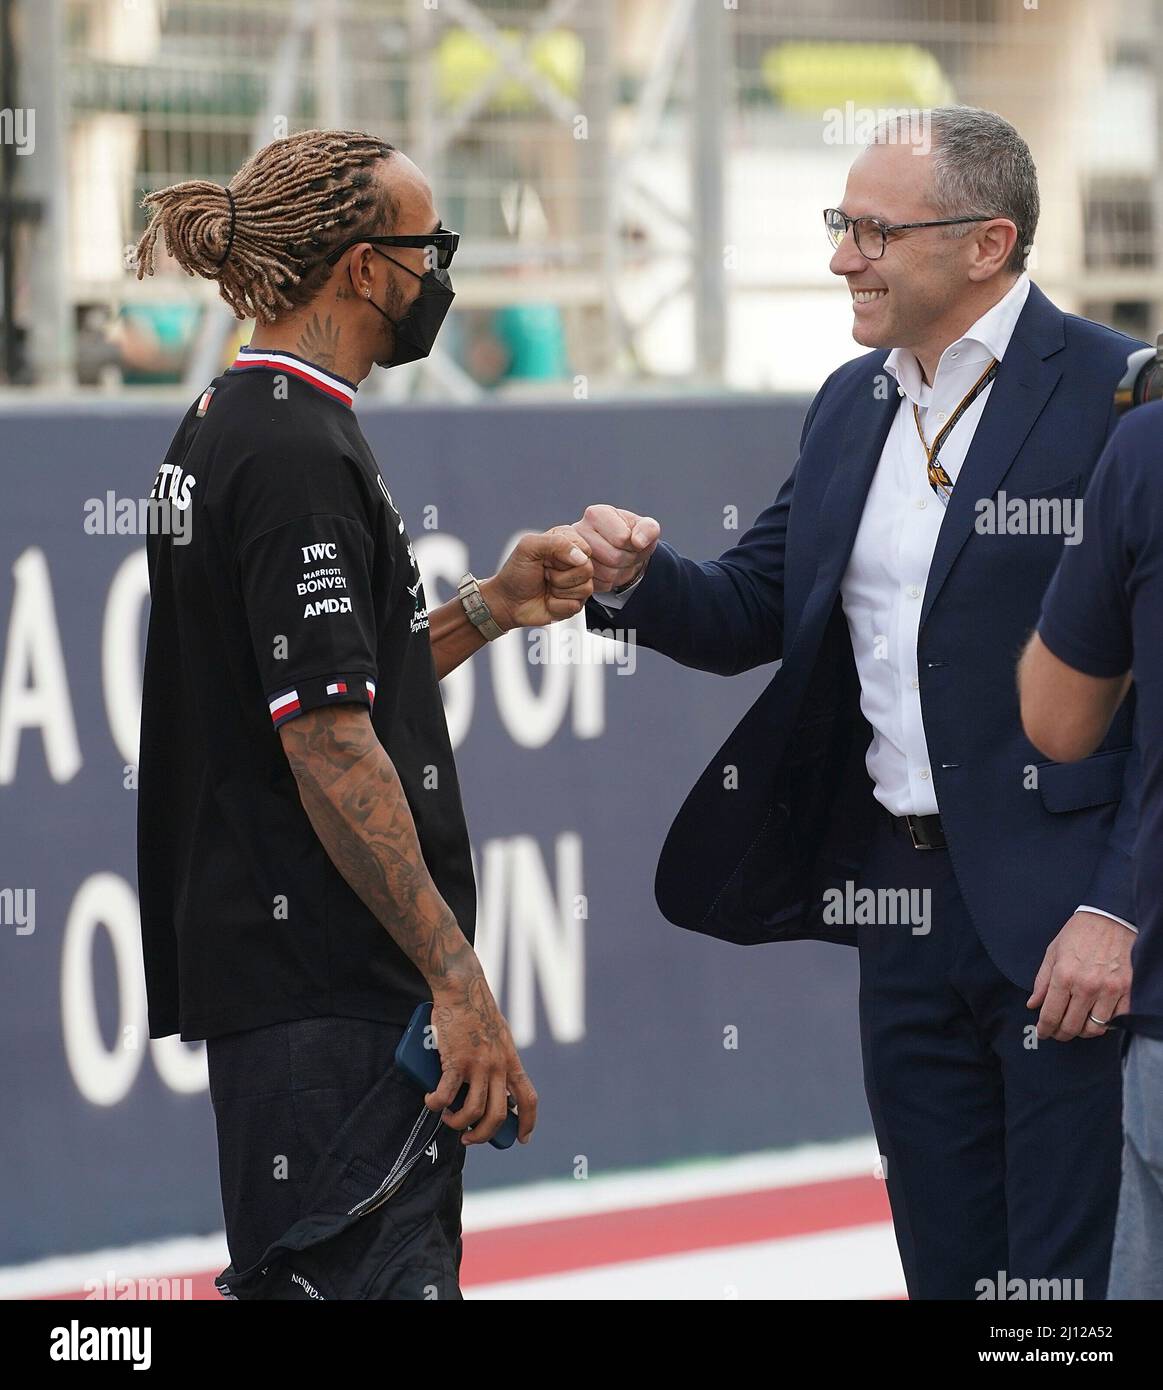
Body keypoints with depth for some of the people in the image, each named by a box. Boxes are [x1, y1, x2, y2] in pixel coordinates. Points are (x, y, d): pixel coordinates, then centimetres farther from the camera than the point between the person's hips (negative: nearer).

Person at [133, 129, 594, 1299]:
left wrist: (481, 610, 13)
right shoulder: (298, 453, -17)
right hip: (325, 983, -11)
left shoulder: (227, 427, 14)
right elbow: (329, 746, -22)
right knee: (363, 1278, -11)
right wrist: (457, 978, -21)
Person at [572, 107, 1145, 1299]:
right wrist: (637, 580, -5)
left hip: (1064, 917, -7)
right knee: (947, 1267, 13)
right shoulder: (852, 405, 13)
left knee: (1064, 1278, -5)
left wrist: (1117, 911, -18)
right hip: (904, 899, 7)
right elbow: (751, 612, 17)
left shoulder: (1113, 397, -11)